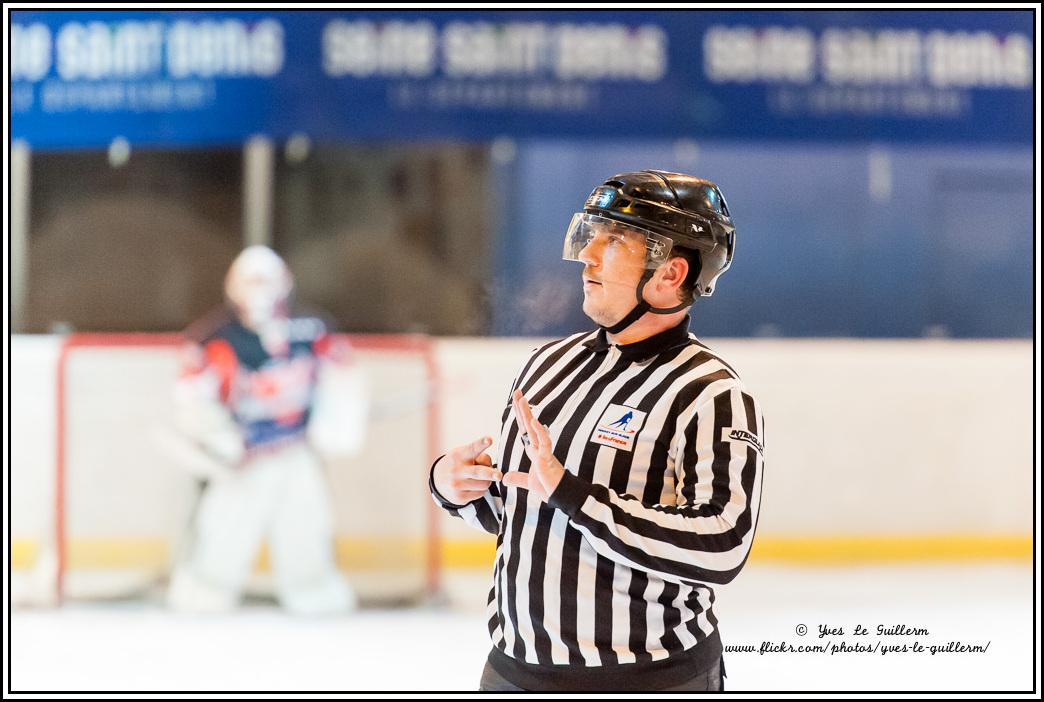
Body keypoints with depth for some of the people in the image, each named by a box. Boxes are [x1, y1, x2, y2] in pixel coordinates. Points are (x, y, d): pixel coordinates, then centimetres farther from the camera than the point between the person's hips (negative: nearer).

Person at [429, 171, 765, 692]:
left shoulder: (711, 396, -15)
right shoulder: (549, 364, 7)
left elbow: (720, 548, -28)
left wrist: (569, 491, -29)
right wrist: (454, 485, -4)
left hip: (648, 680, -6)